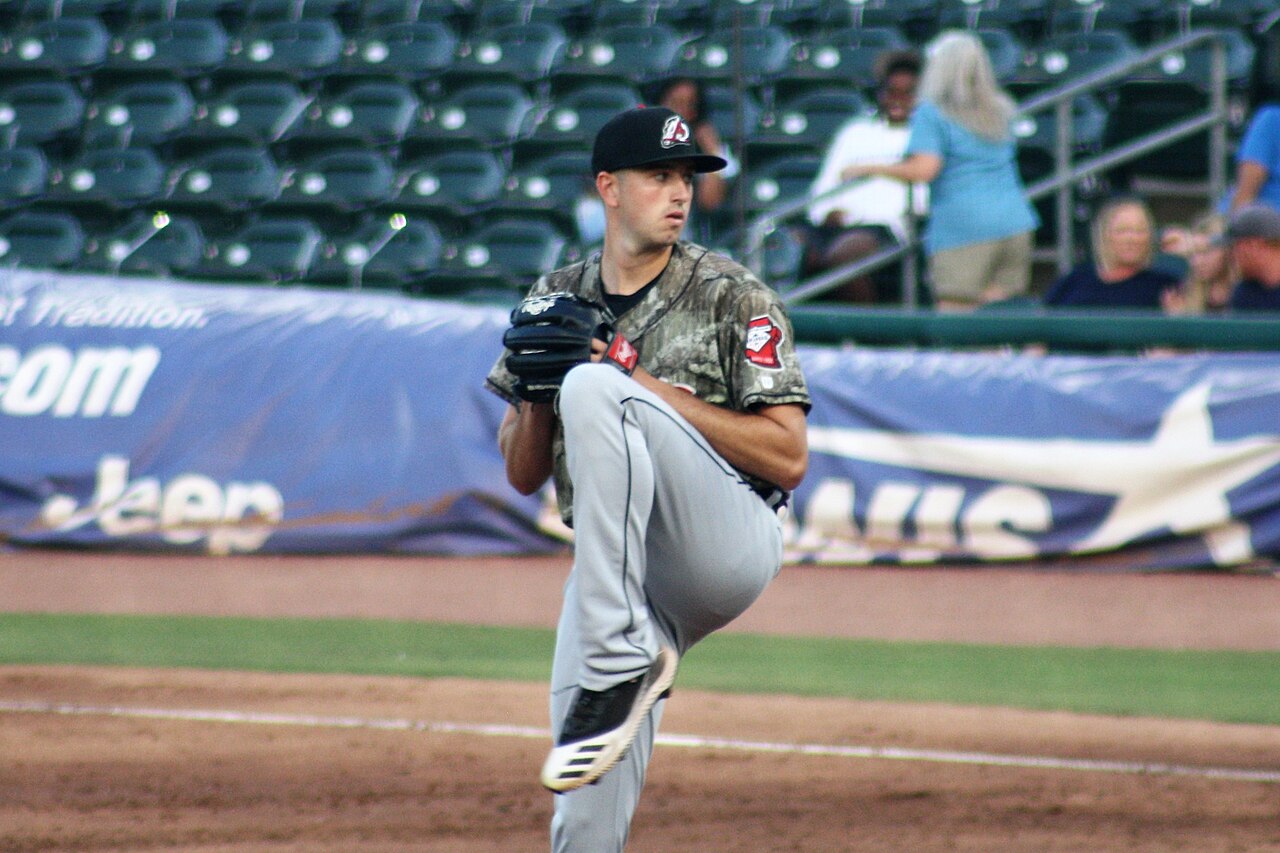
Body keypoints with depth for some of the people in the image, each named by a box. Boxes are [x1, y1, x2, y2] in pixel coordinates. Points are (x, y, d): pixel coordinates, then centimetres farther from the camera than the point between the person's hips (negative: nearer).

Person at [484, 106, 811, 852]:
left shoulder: (734, 298, -1)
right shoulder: (559, 302, 13)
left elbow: (789, 459, -9)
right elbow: (523, 475, 15)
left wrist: (652, 388, -14)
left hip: (731, 543, -5)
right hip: (621, 574, 5)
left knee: (593, 389, -29)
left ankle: (622, 663, -33)